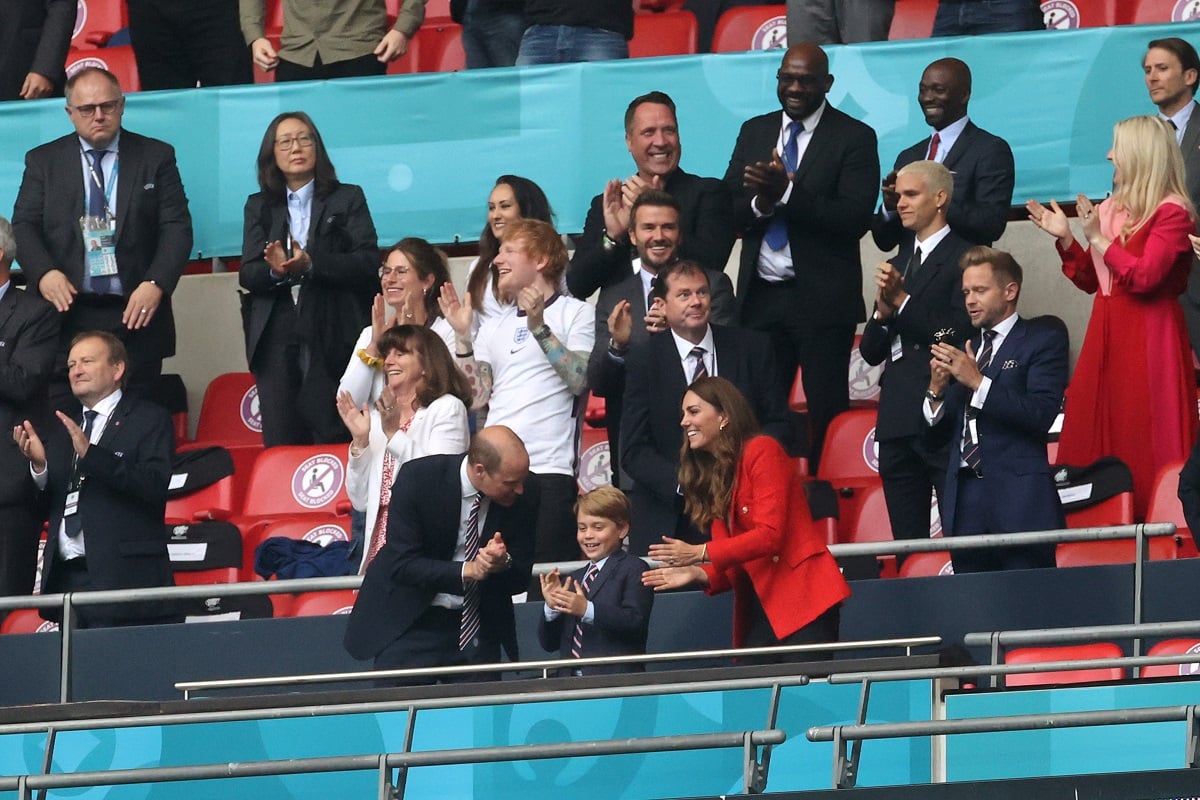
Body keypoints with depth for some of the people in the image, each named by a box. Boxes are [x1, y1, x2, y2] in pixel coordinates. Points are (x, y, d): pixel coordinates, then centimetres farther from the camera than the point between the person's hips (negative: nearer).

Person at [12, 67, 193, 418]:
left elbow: (176, 227, 2)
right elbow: (24, 225, 4)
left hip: (136, 314, 0)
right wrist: (44, 273, -16)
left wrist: (156, 284, -14)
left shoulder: (156, 157, 8)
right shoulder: (42, 161, 11)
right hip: (68, 314, 0)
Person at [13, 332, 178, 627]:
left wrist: (90, 453, -19)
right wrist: (39, 464, -4)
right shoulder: (60, 431, 21)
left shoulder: (150, 420, 3)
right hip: (65, 578, 6)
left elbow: (155, 484, -12)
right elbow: (49, 504, 16)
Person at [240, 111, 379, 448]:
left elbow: (367, 264, -3)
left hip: (331, 339, -2)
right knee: (279, 444, -5)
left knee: (333, 442, -9)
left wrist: (311, 264, -18)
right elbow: (248, 275, 6)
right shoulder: (259, 207, 17)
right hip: (276, 341, 2)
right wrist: (275, 270, -18)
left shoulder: (347, 199, 10)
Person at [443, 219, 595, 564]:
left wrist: (539, 327, -13)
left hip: (549, 470, -6)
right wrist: (463, 335, 4)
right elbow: (476, 396, 11)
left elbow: (579, 380, -11)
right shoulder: (494, 326, 21)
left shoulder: (576, 313, 4)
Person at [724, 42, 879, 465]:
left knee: (827, 415, -4)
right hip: (760, 298, 4)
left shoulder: (854, 138, -2)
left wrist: (787, 192, -22)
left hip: (822, 299, -4)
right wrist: (760, 203, -13)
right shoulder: (754, 132, 14)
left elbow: (855, 218, -13)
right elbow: (728, 212, 9)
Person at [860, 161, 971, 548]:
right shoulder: (897, 266, 21)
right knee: (907, 544, 7)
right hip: (898, 424, 8)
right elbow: (871, 352, 18)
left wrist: (902, 301, -8)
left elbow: (959, 333, -13)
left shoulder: (964, 258, -2)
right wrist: (883, 310, -2)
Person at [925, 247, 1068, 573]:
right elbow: (938, 425, 17)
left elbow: (1041, 414, -11)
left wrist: (978, 382, -15)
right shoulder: (964, 348, 21)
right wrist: (937, 390, -3)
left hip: (1017, 499, -5)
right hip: (965, 503, 5)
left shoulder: (1043, 338, 4)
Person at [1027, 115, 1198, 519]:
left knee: (1143, 442, -7)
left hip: (1149, 338, -8)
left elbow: (1144, 276, -20)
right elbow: (1090, 281, 17)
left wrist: (1099, 240, -15)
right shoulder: (1113, 208, 14)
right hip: (1108, 334, 8)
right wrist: (1065, 238, 6)